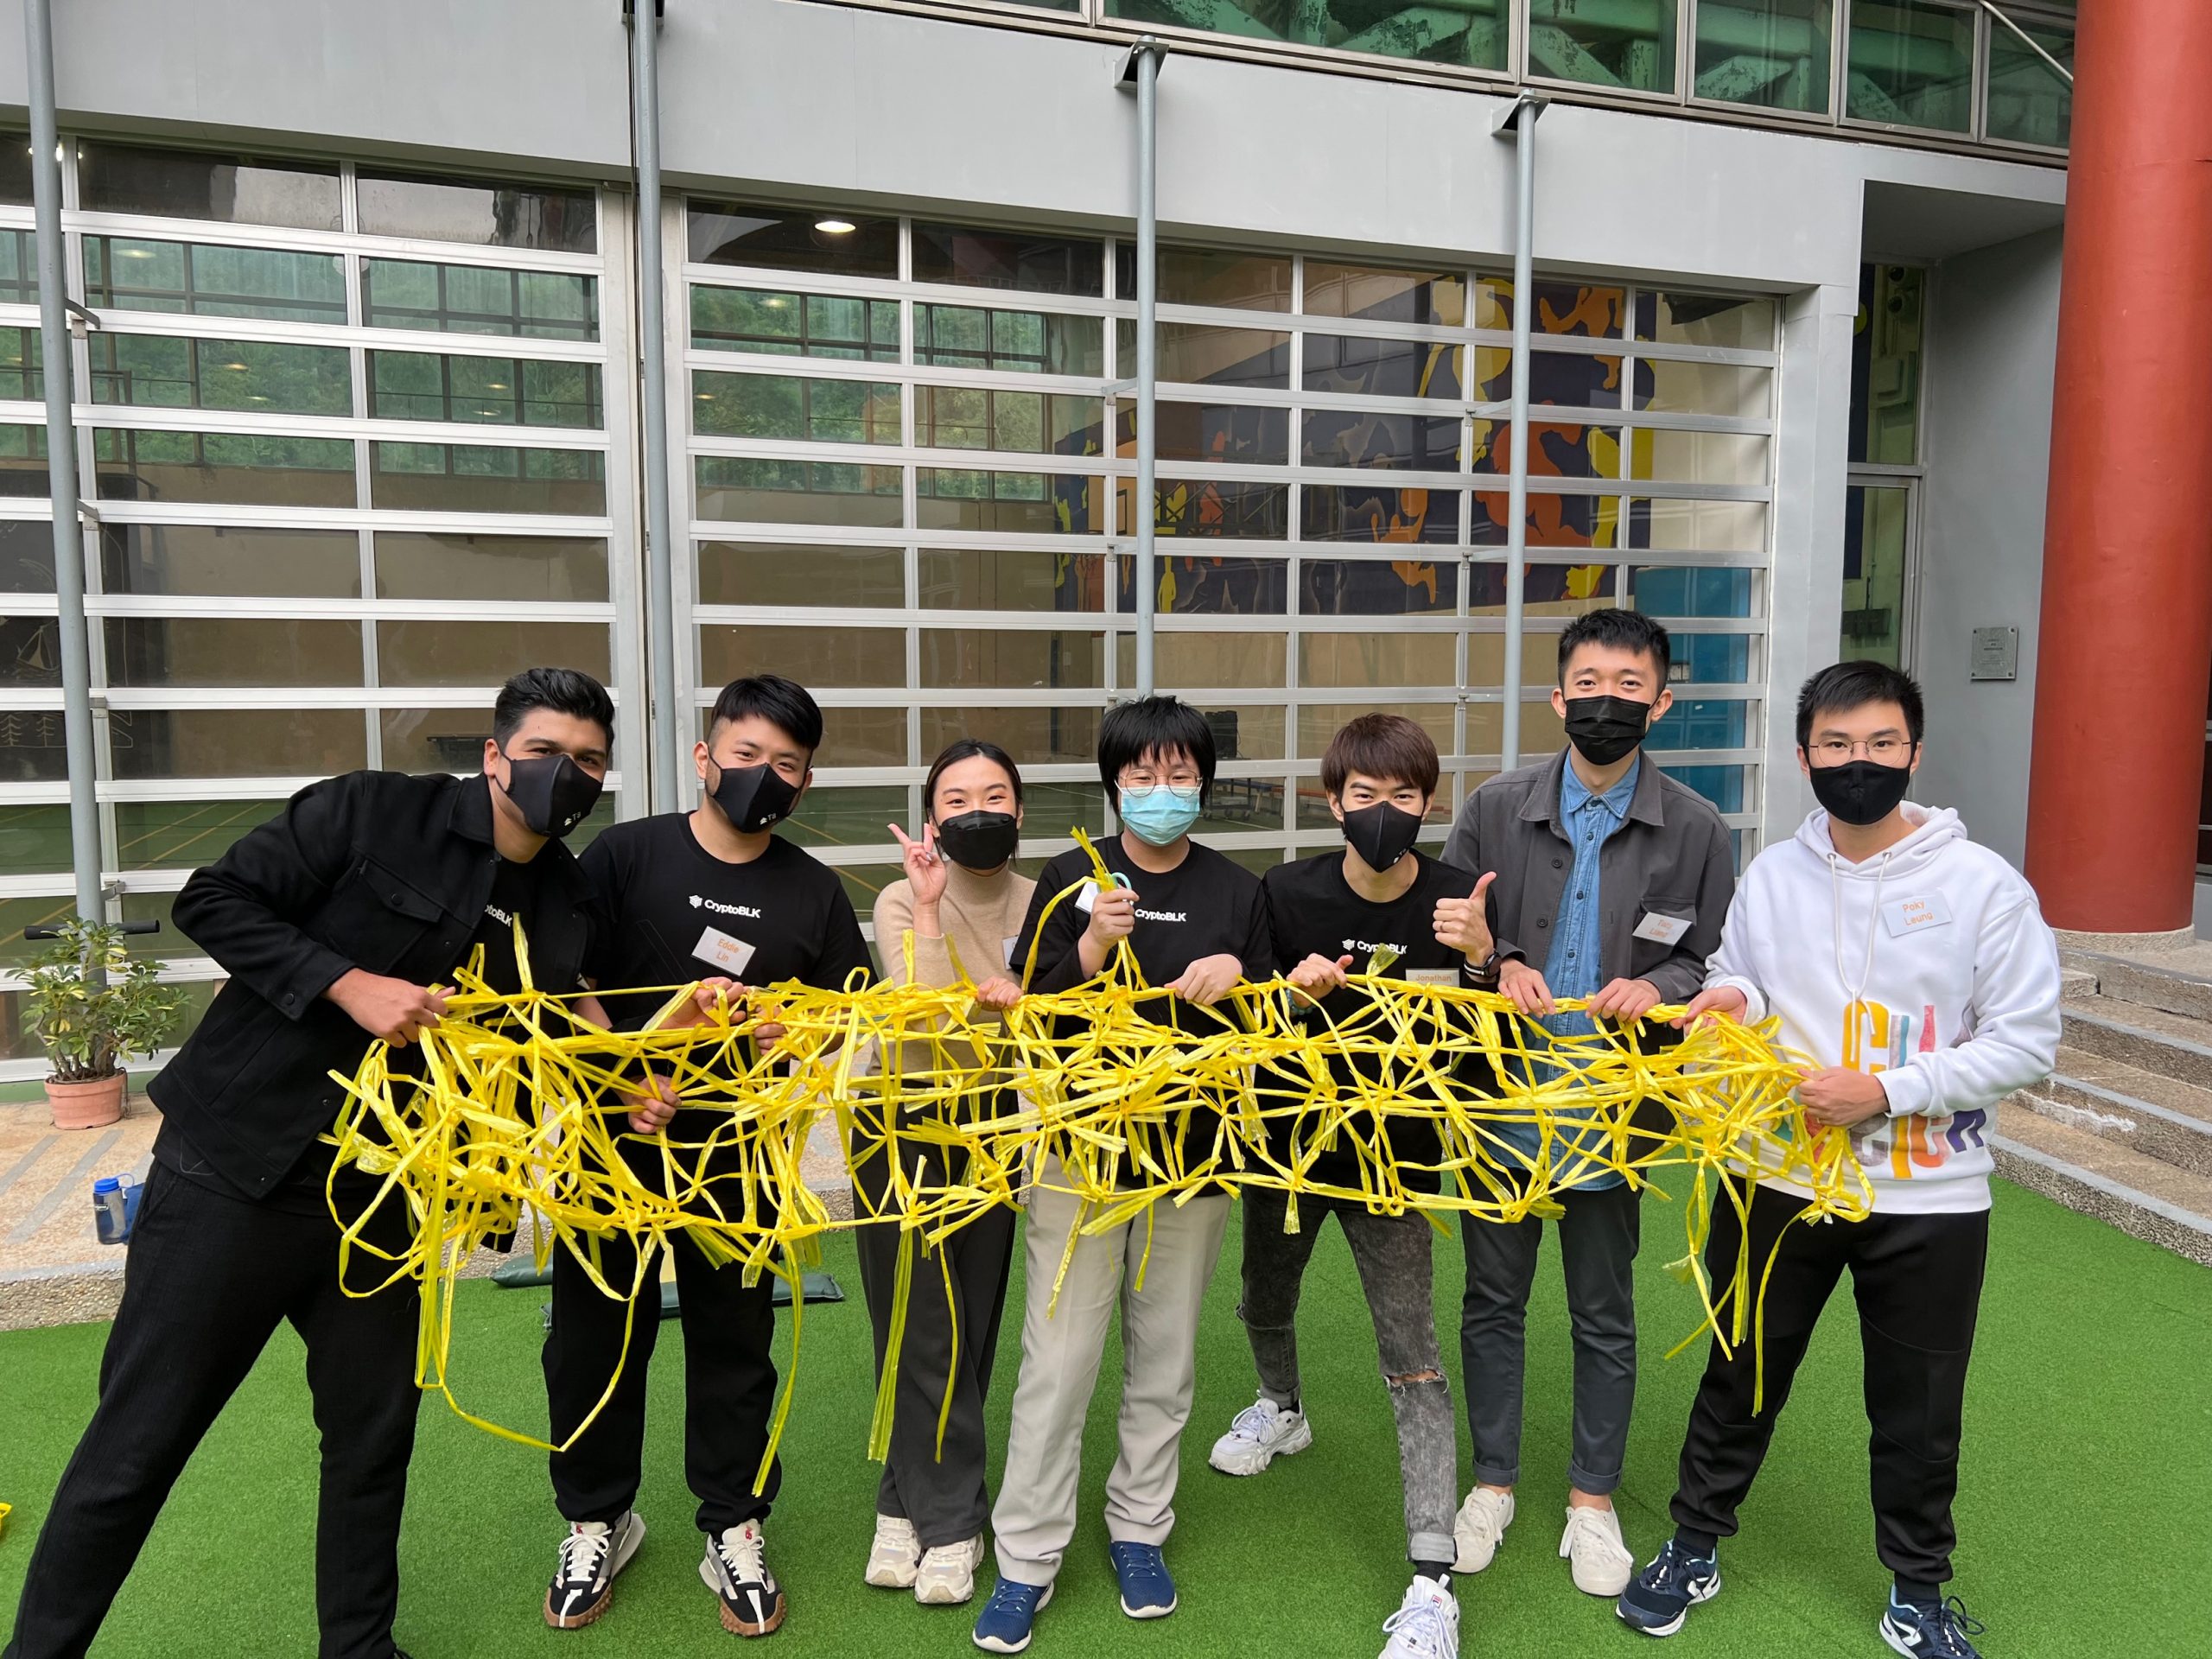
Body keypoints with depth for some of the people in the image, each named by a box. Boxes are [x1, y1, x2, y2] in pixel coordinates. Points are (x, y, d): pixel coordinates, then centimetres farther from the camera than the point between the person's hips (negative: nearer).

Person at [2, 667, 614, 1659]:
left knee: (376, 1432, 12)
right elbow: (212, 900, -10)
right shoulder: (373, 813, -11)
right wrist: (348, 982, -21)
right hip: (232, 1167, -4)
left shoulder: (567, 910, 2)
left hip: (376, 1193, 5)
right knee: (138, 1439, 5)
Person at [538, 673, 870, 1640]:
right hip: (614, 1137, -1)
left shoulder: (814, 891, 2)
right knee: (596, 1335, 12)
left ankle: (734, 1531, 29)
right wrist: (627, 1079, -20)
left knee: (734, 1341, 11)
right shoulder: (627, 854, -4)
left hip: (738, 1155, 1)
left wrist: (772, 1023, -16)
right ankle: (598, 1521, 34)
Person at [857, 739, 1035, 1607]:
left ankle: (912, 1502, 28)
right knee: (918, 1330, 4)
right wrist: (930, 907, -24)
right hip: (902, 1129, -2)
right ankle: (949, 1517, 23)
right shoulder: (902, 901, -9)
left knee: (970, 1328, 10)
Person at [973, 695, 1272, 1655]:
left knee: (1165, 1355, 13)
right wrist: (1090, 949, -21)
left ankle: (1139, 1529, 32)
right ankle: (1027, 1558, 16)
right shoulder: (1071, 878, -1)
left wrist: (1237, 980, -14)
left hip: (1191, 1146, 2)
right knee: (1057, 1359, 1)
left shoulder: (1238, 893, 4)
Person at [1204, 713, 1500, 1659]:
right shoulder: (1286, 894, -13)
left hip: (1395, 1148, -2)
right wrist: (1293, 990, -27)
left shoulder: (1455, 902, -13)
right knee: (1265, 1306, 25)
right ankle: (1282, 1409, 58)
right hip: (1287, 1140, 3)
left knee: (1412, 1356, -7)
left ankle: (1432, 1582, 2)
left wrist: (1478, 957, -27)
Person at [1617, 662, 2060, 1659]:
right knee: (1741, 1380, 16)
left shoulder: (1984, 884, -10)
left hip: (1929, 1200, -2)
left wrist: (1884, 1091, -19)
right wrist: (1731, 1001, -12)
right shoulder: (1770, 876, 0)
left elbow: (2025, 1042, -10)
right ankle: (1694, 1548, 36)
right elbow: (1735, 990, 12)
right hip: (1776, 1177, 2)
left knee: (1919, 1410, 15)